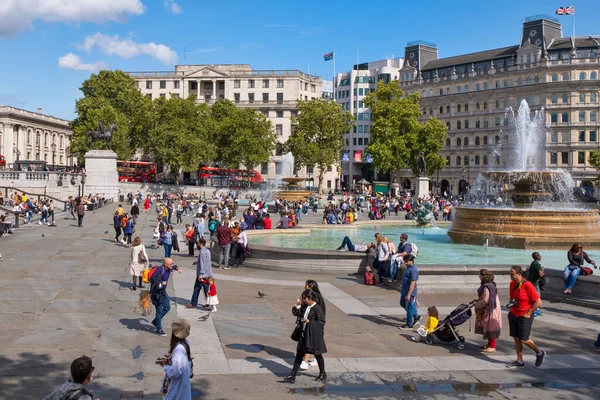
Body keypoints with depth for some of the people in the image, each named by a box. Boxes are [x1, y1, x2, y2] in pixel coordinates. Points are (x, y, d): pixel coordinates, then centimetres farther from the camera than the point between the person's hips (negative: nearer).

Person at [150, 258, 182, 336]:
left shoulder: (169, 269, 2)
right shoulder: (160, 269, -23)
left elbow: (174, 267, 25)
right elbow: (153, 277, -31)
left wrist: (177, 268, 5)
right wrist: (161, 283, -25)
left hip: (163, 291, 9)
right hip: (156, 292, -9)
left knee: (167, 308, 13)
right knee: (159, 310, -4)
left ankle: (155, 321, 30)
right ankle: (159, 329, 5)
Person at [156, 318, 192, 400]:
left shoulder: (179, 348, -31)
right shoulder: (184, 342, -2)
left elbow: (176, 371, -32)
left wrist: (165, 365, -16)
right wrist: (166, 361, 2)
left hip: (178, 385, -9)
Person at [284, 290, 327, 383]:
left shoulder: (317, 308, -16)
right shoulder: (304, 306, 5)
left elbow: (322, 322, -15)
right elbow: (295, 313, 13)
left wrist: (310, 322, -23)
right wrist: (297, 305, -3)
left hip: (314, 335, -7)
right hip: (304, 334, 7)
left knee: (317, 354, 10)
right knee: (299, 354, 4)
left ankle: (323, 374, 30)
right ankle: (292, 376, 5)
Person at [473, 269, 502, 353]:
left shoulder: (487, 287, -24)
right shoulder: (490, 285, 10)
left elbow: (485, 301, -25)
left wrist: (476, 304, -10)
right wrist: (477, 300, 12)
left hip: (490, 310, -10)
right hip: (488, 310, 10)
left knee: (490, 328, -2)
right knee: (488, 328, 18)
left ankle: (492, 346, 6)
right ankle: (490, 344, 28)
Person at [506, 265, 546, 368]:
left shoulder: (527, 285, -20)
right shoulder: (512, 284, 3)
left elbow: (538, 302, -18)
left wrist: (528, 313, -14)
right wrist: (510, 307, 6)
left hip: (524, 317, -7)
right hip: (513, 315, 7)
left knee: (523, 340, -2)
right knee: (516, 339, 9)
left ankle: (540, 353, 23)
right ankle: (519, 361, 18)